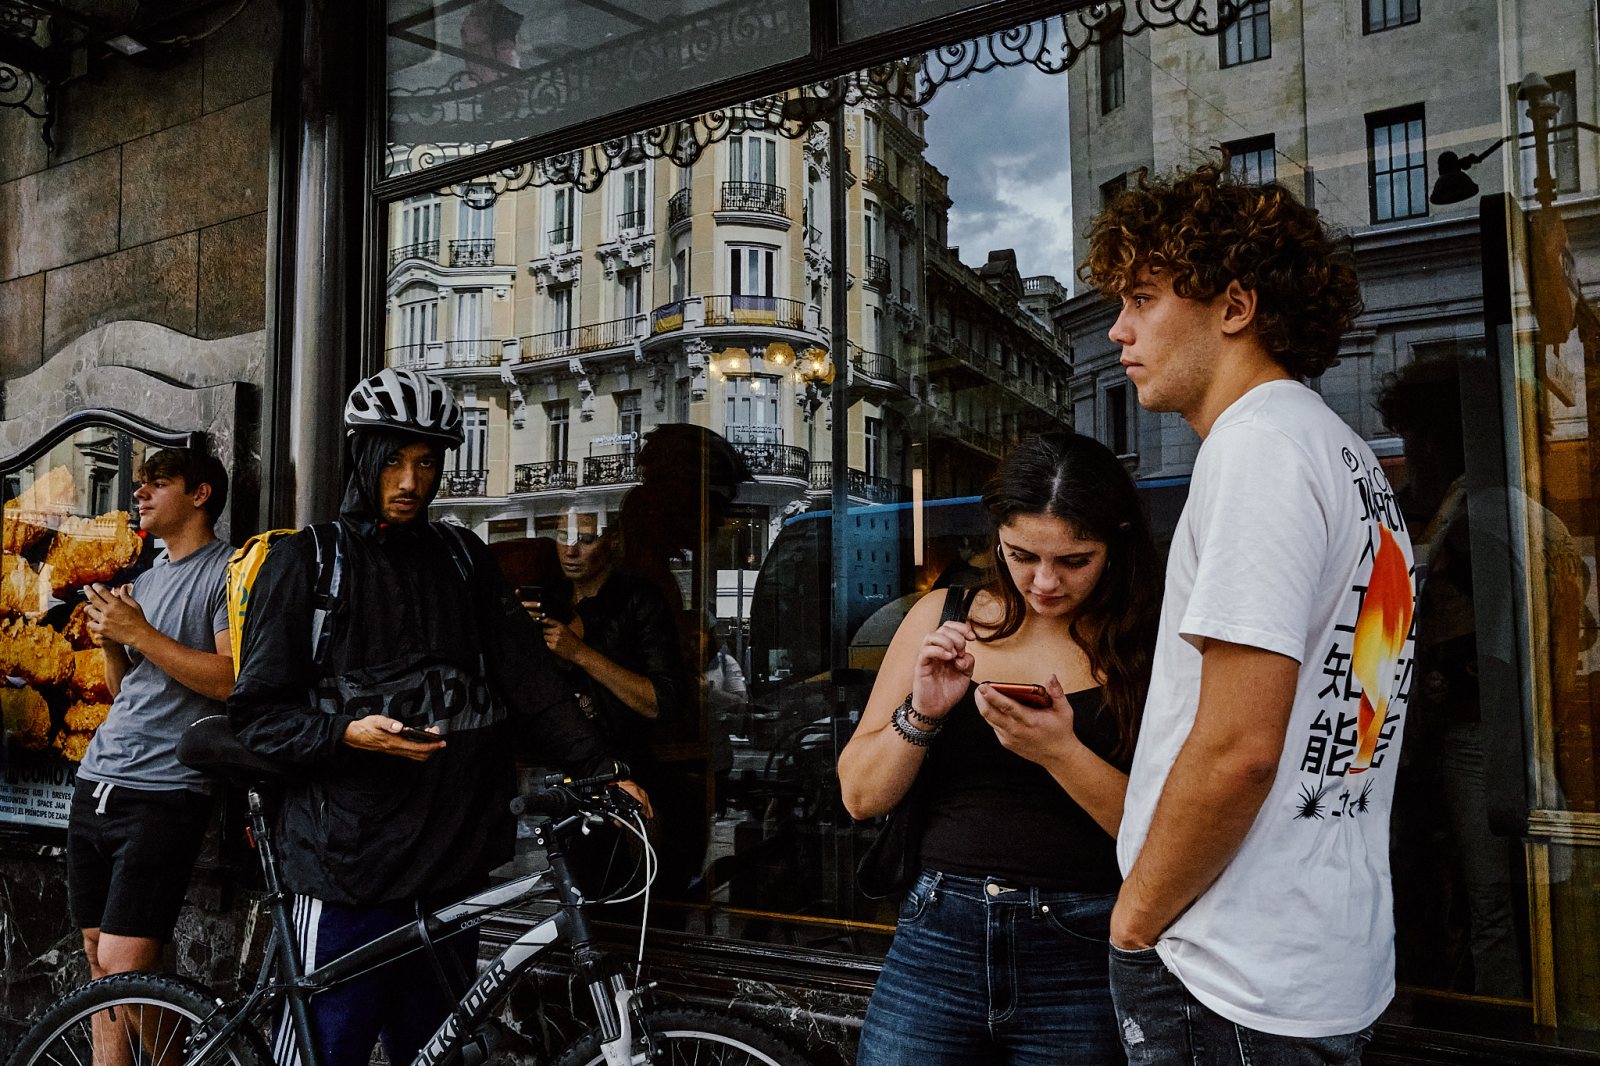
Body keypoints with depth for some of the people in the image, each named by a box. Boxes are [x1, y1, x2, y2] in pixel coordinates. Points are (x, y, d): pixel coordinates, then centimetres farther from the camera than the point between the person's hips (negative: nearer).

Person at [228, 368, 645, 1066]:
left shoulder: (464, 559, 12)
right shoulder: (306, 562, 1)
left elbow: (528, 681, 6)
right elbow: (256, 715, -2)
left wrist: (598, 767, -4)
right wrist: (349, 733, -19)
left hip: (453, 860, 4)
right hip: (348, 863, -4)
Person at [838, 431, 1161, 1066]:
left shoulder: (1145, 648, -4)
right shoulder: (943, 618, 3)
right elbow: (860, 796, 3)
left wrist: (1061, 754, -23)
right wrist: (922, 714, -14)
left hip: (1082, 952, -2)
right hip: (938, 938, 2)